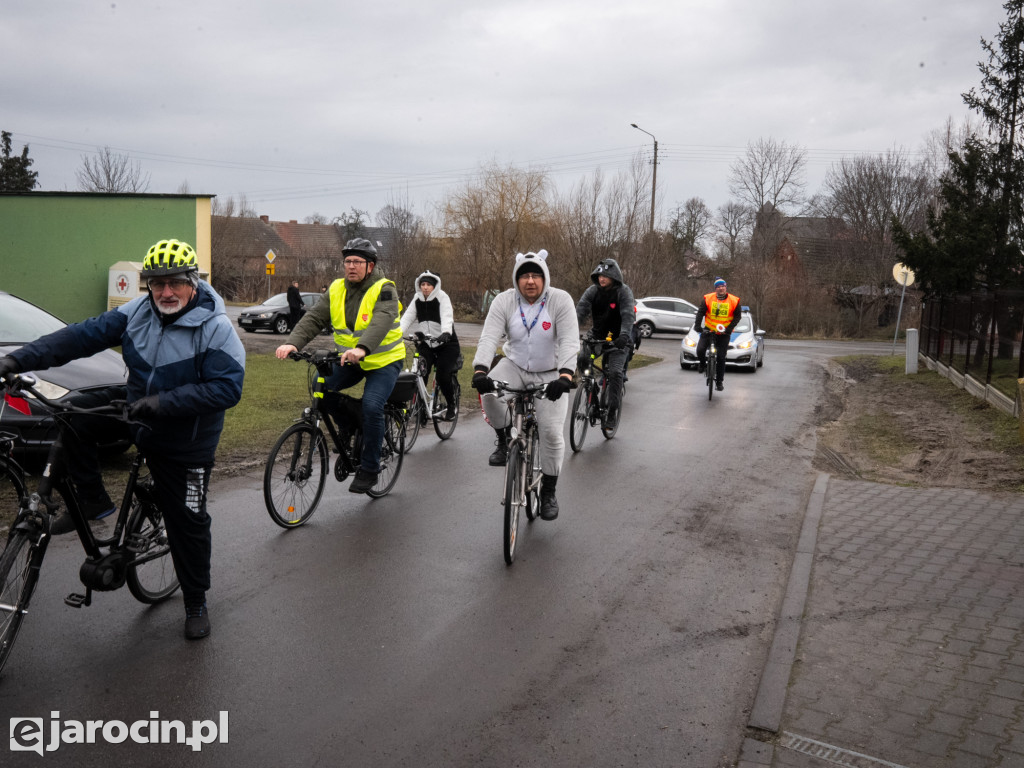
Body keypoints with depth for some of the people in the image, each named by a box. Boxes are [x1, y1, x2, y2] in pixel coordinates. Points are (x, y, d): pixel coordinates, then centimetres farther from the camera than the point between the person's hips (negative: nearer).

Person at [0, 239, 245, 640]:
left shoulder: (216, 329, -20)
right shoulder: (137, 312, -5)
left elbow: (227, 388, -27)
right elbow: (82, 335, -7)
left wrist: (164, 402, -32)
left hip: (185, 442, -5)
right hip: (136, 416, 5)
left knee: (187, 523, 3)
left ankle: (196, 604, 25)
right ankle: (93, 501, 5)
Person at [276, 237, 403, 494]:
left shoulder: (384, 290, -14)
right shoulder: (336, 290, 2)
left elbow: (382, 321, -33)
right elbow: (314, 318, -8)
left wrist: (362, 348, -51)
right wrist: (292, 343, -27)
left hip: (384, 360, -5)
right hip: (348, 360, 6)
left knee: (371, 406, -23)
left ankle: (369, 469, -5)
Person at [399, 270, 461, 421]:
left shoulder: (442, 297, -9)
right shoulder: (417, 299, 5)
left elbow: (447, 316, -25)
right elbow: (408, 316, -7)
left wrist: (446, 333, -45)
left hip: (445, 343, -4)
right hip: (425, 343, 4)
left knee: (443, 376, -15)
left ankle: (452, 405, 10)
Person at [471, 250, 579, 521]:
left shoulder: (560, 300, -17)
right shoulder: (504, 301, -11)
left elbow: (570, 341, -27)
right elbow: (489, 337, -22)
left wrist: (565, 376, -43)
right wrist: (480, 370, -39)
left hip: (550, 375, -1)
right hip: (514, 366, 2)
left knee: (552, 433, -8)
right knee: (489, 392, -30)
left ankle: (548, 493, 11)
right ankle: (505, 441, -2)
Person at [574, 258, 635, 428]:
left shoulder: (623, 291, -11)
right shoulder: (593, 291, -3)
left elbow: (628, 315, -23)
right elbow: (580, 311, -14)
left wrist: (624, 335, -40)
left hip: (618, 339, -4)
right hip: (597, 336, 4)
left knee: (615, 372, -17)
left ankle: (613, 410, -6)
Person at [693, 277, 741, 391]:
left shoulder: (734, 301, -4)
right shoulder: (708, 299, -4)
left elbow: (737, 316, 0)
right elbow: (700, 312, -2)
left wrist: (729, 328, -13)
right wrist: (697, 325, -15)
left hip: (724, 333, 0)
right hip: (708, 330, 0)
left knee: (721, 357, 1)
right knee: (700, 350, -18)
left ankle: (720, 381, 14)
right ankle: (702, 363, 18)